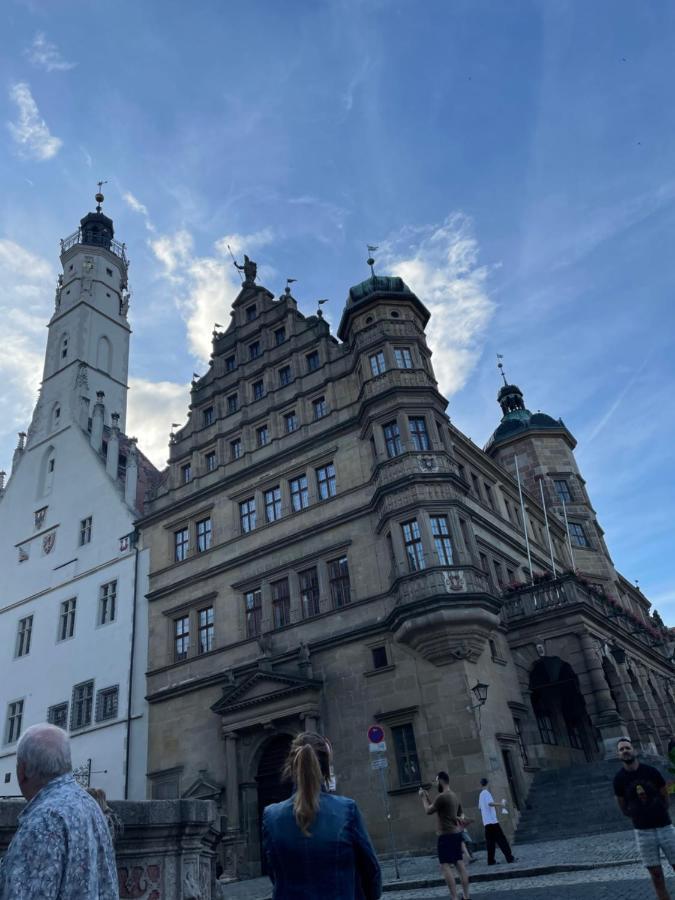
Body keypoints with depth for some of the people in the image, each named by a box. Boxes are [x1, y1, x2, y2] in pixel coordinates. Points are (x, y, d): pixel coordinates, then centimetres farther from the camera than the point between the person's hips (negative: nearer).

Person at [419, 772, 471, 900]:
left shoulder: (442, 796, -18)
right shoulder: (453, 795, 13)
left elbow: (428, 811, -7)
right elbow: (436, 808, 22)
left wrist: (423, 797, 6)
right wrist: (427, 797, 20)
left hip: (447, 835, -9)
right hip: (456, 833, 9)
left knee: (445, 866, -8)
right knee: (459, 863, 10)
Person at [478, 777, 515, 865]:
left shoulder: (480, 794, 16)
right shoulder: (486, 793, -9)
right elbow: (490, 803, -25)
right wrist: (500, 804, -12)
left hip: (486, 822, 8)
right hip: (492, 821, -8)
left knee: (490, 842, 7)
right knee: (502, 840, -4)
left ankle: (491, 861, 4)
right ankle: (510, 858, -4)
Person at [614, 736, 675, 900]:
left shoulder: (651, 771, -6)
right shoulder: (619, 779, -5)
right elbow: (624, 809, 5)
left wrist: (656, 814, 9)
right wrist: (640, 816, 2)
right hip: (643, 832, 0)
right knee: (656, 875, 1)